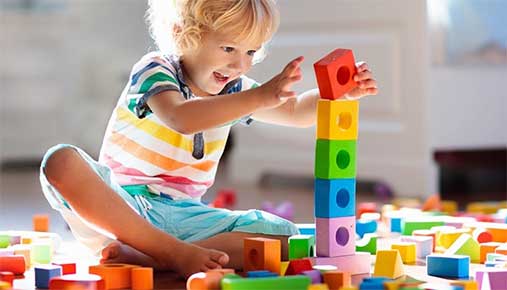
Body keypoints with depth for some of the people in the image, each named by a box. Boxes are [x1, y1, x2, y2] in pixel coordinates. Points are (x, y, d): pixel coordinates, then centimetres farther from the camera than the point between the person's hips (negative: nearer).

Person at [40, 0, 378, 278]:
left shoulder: (233, 89, 10)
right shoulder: (156, 71, -10)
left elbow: (297, 112, 13)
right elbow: (181, 119, -31)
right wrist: (260, 97, -39)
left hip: (183, 215, 5)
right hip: (121, 203, -5)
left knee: (283, 239, -17)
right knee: (62, 161, -36)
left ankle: (144, 256, -28)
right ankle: (176, 254, -37)